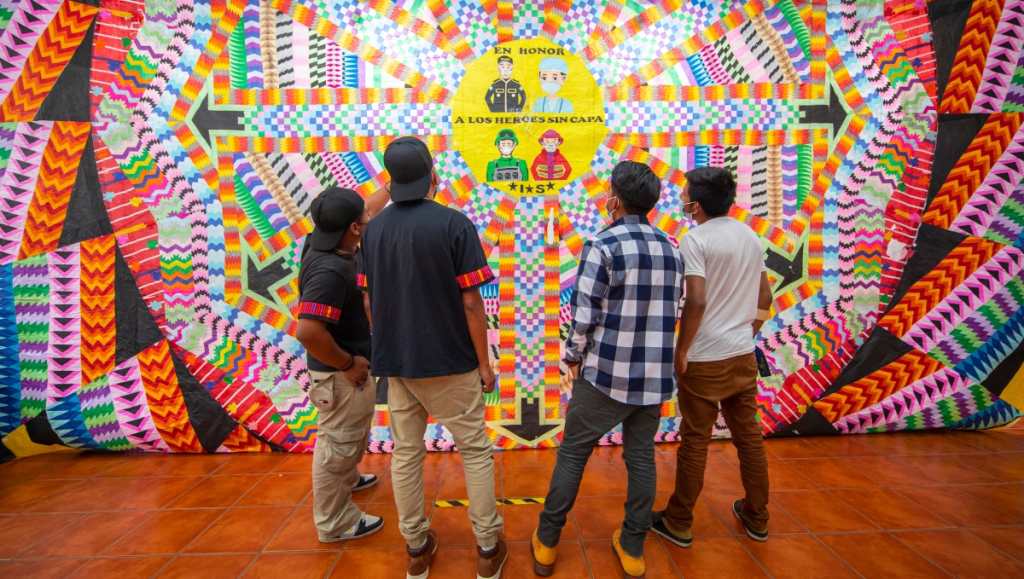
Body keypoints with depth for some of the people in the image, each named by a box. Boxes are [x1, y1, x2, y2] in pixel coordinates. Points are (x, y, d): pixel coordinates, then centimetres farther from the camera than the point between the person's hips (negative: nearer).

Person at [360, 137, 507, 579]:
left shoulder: (373, 228, 3)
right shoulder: (453, 223, -12)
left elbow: (370, 302, 7)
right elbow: (470, 302, -14)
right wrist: (484, 362, -5)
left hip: (395, 362, 5)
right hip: (449, 361, -4)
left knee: (406, 454, 16)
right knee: (475, 452, 11)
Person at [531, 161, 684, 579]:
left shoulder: (602, 246, -13)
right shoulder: (671, 250, 6)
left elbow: (584, 314, -14)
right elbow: (674, 312, 10)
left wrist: (572, 358, 1)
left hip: (606, 374, -5)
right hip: (655, 376, 6)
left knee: (572, 453, 11)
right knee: (641, 458, 17)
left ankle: (546, 543, 24)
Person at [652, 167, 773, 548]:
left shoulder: (696, 239, -14)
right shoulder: (751, 237, 8)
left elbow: (696, 302, -23)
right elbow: (765, 297, 13)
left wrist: (680, 352, -14)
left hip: (705, 359, -7)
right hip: (743, 354, 7)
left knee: (695, 440, 5)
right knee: (749, 435, 17)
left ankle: (679, 523, 20)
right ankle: (757, 517, 34)